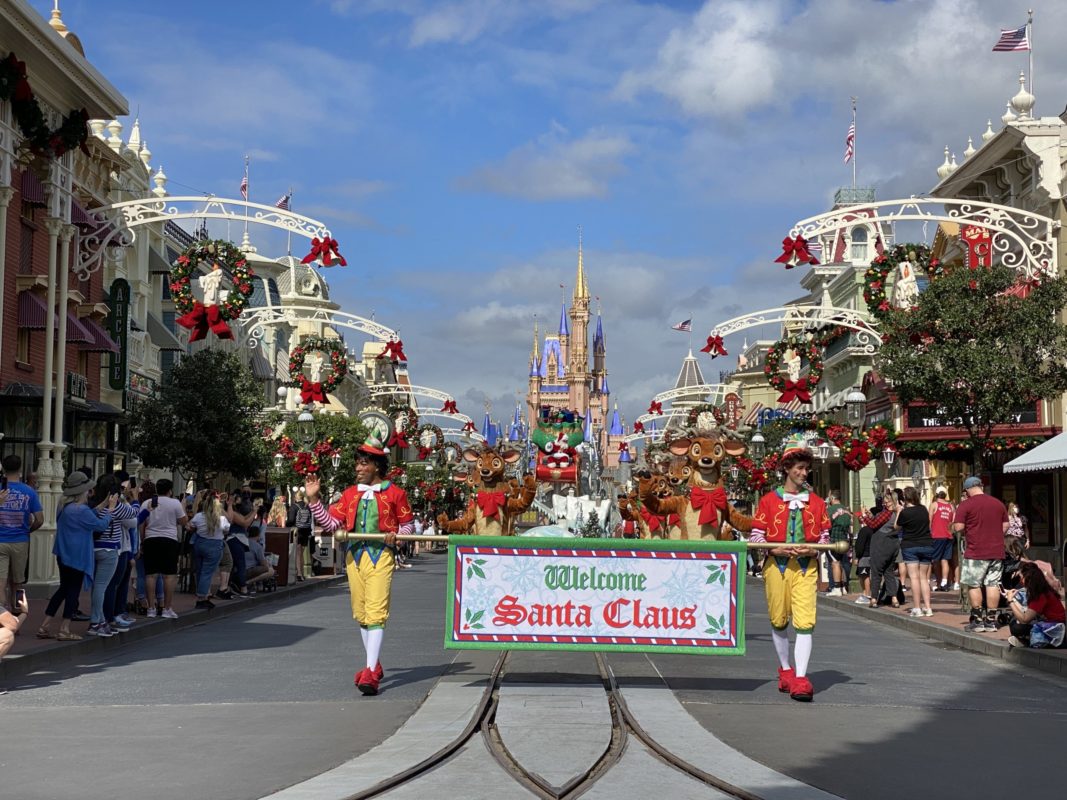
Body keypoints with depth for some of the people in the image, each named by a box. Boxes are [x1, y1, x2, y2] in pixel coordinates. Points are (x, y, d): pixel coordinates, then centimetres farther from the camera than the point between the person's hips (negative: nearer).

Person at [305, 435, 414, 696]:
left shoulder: (394, 493, 2)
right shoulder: (350, 494, 13)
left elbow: (408, 524, 9)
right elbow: (331, 522, 6)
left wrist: (396, 534, -11)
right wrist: (313, 499, -1)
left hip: (381, 556, -5)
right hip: (354, 556, 5)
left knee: (376, 612, -13)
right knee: (360, 613, 11)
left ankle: (370, 673, -17)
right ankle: (375, 666, 25)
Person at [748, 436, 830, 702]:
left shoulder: (816, 502, 9)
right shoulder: (769, 500, 3)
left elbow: (825, 536, 13)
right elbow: (755, 536, 3)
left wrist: (813, 550, -8)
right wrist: (776, 549, -14)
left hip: (806, 567, 0)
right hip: (776, 564, 0)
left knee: (805, 621, -13)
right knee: (779, 621, 10)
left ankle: (800, 678, -14)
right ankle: (785, 670, 30)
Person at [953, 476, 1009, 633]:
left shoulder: (966, 505, -9)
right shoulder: (998, 503, 8)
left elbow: (958, 527, -12)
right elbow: (1006, 525, 13)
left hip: (975, 552, -5)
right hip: (996, 551, 5)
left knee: (974, 585, 4)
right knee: (993, 584, 7)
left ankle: (977, 621, 4)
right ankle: (991, 620, 9)